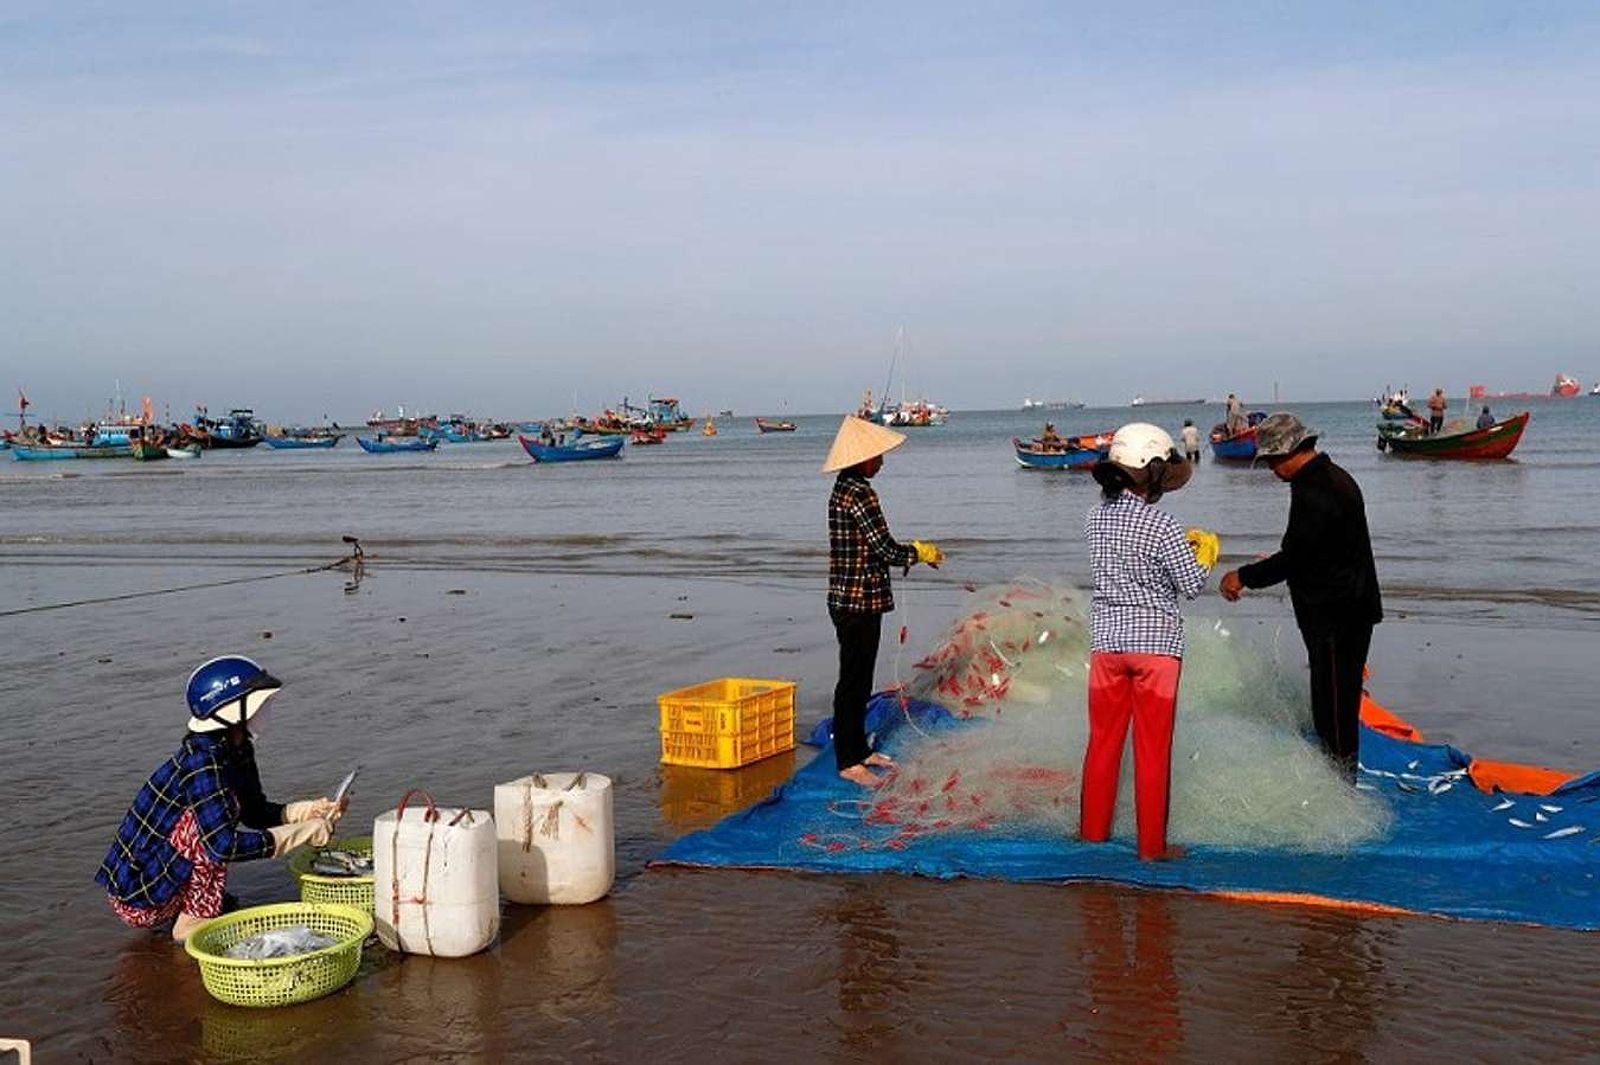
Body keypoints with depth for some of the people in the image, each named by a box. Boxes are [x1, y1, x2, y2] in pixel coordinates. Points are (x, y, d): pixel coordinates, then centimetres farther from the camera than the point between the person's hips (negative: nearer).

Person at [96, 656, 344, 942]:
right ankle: (192, 923, -13)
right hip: (137, 900, -9)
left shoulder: (236, 752, 3)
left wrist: (305, 811, -5)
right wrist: (302, 833, -27)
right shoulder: (202, 765, -26)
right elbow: (223, 846, -34)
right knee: (208, 824, -22)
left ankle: (188, 908, 12)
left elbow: (255, 813, 14)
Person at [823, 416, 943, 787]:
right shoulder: (860, 495, -19)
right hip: (859, 602, -10)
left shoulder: (844, 490, 13)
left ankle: (859, 749, 29)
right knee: (853, 681, -2)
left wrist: (914, 550, 14)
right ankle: (849, 763, 5)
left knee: (859, 679, 18)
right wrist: (922, 552, -4)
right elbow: (886, 549, -20)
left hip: (850, 600, 10)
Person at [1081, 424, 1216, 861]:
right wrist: (1205, 553, 10)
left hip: (1107, 639, 5)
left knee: (1103, 740, 16)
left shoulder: (1096, 518, 2)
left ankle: (1093, 829, 27)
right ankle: (1151, 845, 10)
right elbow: (1192, 585, -9)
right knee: (1153, 748, 4)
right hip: (1156, 643, -5)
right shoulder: (1162, 526, -15)